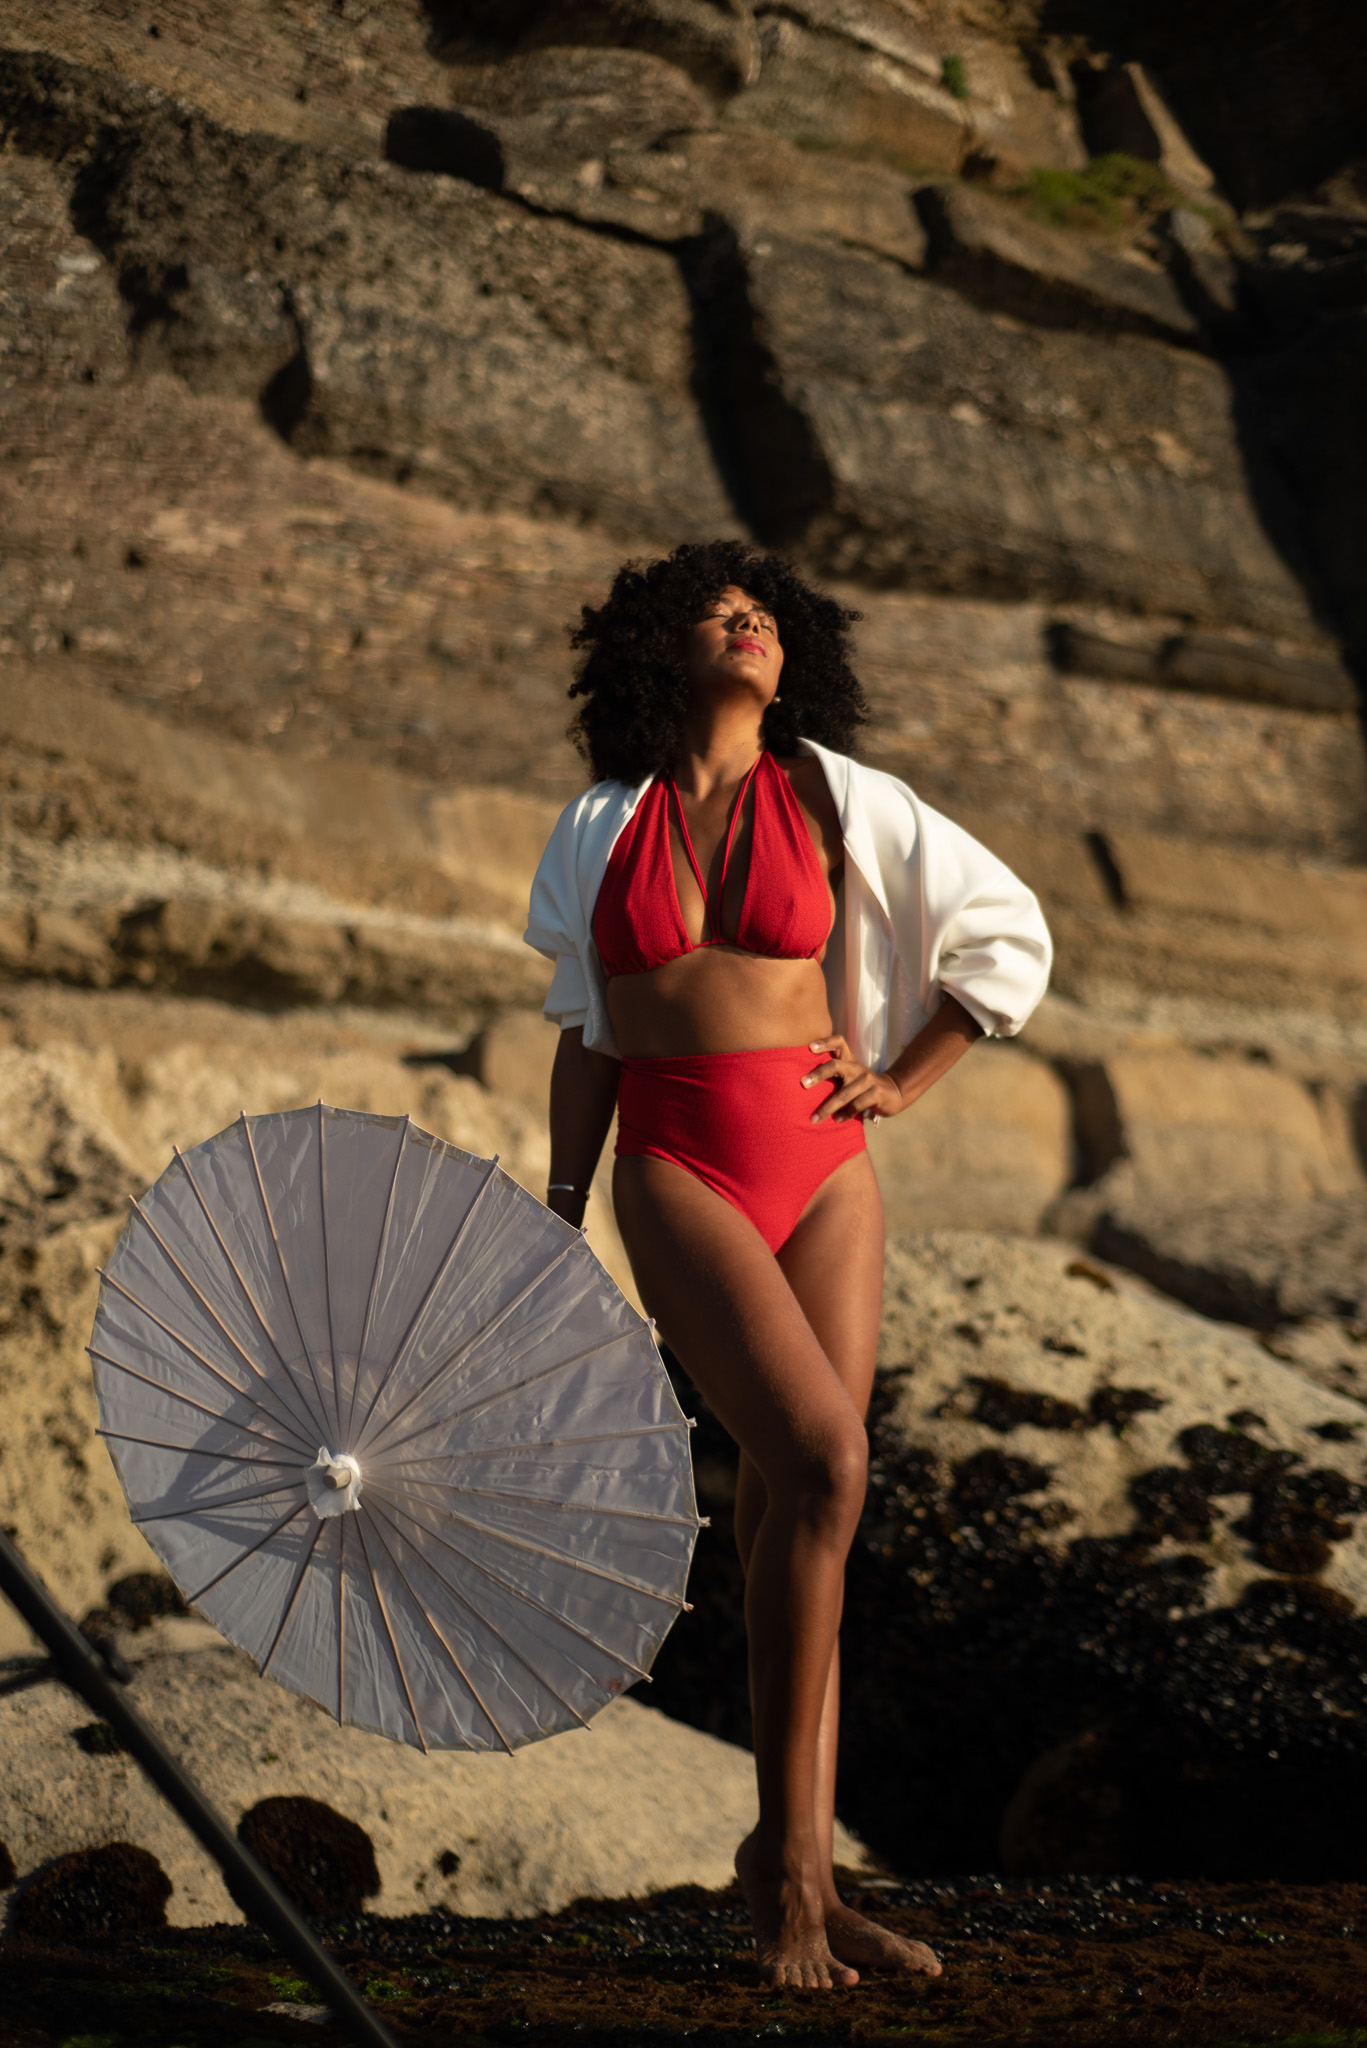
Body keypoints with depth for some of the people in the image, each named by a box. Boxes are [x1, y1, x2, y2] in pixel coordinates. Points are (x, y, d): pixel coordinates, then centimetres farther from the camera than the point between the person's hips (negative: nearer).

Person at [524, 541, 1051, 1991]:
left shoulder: (834, 797, 6)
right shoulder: (602, 827, 9)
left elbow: (1011, 933, 13)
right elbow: (587, 1036, 15)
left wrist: (901, 1083, 7)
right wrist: (560, 1222, 11)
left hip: (820, 1170, 2)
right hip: (675, 1174, -2)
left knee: (791, 1511, -1)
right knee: (822, 1465, -21)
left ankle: (804, 1876, 6)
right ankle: (786, 1839, -9)